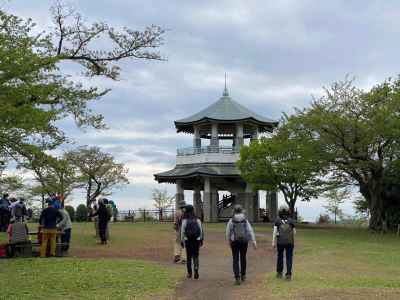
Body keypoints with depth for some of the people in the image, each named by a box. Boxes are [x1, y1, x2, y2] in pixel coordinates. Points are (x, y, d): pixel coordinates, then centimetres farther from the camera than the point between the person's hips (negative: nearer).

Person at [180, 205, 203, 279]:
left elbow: (182, 232, -6)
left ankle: (189, 273, 15)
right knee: (196, 256, 7)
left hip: (188, 240, -1)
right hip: (196, 240, 1)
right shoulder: (197, 220, -3)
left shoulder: (184, 221, -8)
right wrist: (201, 239, 12)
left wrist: (182, 241, 3)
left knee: (189, 257, 11)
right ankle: (196, 270, -10)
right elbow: (201, 231, 1)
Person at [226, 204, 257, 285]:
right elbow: (251, 231, -7)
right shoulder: (245, 220, -1)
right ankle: (243, 275, 31)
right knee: (243, 258, 19)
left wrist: (229, 242, 13)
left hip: (235, 242, -2)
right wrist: (254, 242, -7)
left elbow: (228, 232, -2)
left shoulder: (231, 221, -6)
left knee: (235, 260, 0)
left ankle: (237, 278, -12)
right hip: (244, 241, 2)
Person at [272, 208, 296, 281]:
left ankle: (279, 273, 22)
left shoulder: (277, 220, 4)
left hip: (280, 242, 0)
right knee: (289, 258, 5)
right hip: (290, 242, 0)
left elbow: (275, 231, -3)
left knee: (280, 256, 16)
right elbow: (294, 232, 11)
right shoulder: (291, 221, 7)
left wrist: (273, 242, -3)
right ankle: (288, 275, -3)